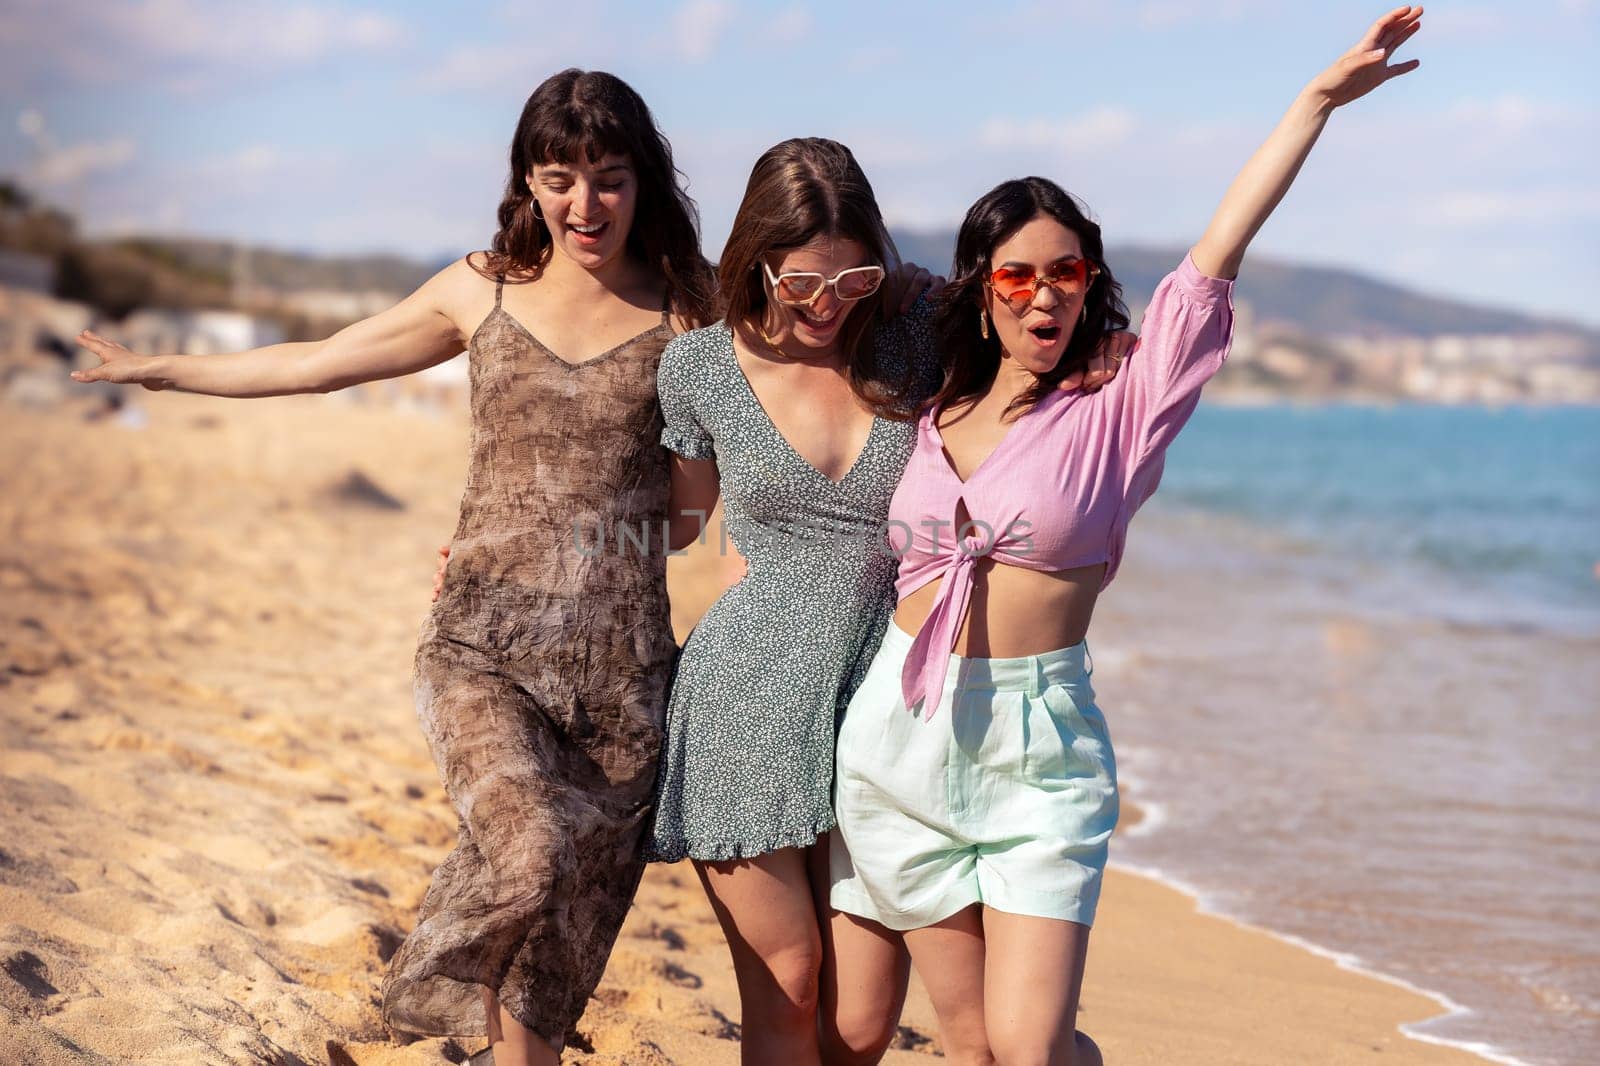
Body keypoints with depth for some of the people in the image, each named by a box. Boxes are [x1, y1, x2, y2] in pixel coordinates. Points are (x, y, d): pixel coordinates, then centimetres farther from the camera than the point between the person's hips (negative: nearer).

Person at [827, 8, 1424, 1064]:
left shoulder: (1112, 423, -2)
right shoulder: (925, 424, 7)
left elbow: (1214, 261, -8)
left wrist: (1318, 101, -12)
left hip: (1041, 751, -3)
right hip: (902, 738, 3)